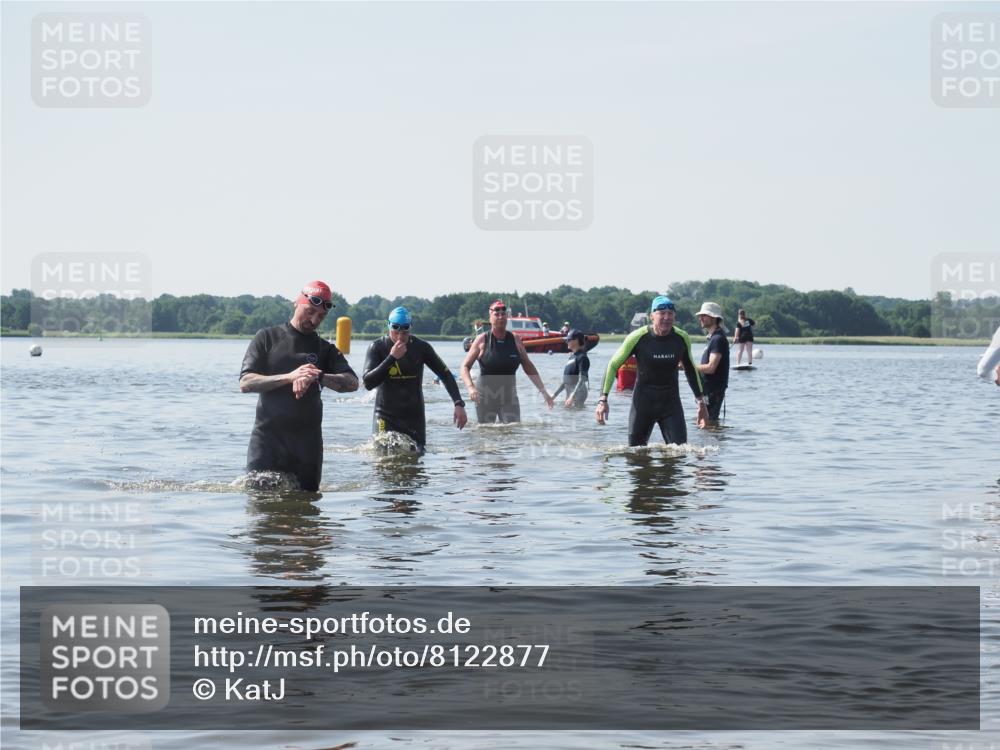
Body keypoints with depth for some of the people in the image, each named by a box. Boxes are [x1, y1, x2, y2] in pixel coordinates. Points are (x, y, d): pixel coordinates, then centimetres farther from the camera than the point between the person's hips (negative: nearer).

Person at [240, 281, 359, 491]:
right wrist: (289, 377, -17)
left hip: (307, 442, 2)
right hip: (267, 436, -2)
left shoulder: (325, 349, 13)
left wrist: (318, 377, -22)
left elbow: (352, 383, -4)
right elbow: (245, 383, -4)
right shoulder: (267, 338, 7)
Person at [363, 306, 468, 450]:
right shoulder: (377, 347, -7)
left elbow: (445, 374, 3)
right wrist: (392, 357, -24)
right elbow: (368, 383, -16)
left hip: (414, 416, 2)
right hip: (386, 415, -2)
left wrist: (459, 404, -10)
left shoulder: (421, 347, -2)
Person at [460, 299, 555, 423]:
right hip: (485, 397, -2)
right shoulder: (482, 340, -4)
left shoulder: (515, 340, 3)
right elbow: (465, 367, -4)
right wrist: (470, 387, -22)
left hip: (509, 396, 2)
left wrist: (543, 391, 8)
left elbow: (528, 367, 12)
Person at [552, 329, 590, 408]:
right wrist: (555, 394, 22)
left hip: (578, 393, -9)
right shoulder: (572, 356, 15)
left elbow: (582, 380, -20)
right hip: (570, 393, 9)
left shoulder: (582, 358, -12)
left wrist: (572, 396, -29)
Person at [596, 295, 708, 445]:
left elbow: (691, 369, 14)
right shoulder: (638, 337, -14)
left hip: (671, 402, 2)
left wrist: (701, 401, 17)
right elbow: (613, 365, -5)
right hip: (643, 403, -2)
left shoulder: (682, 339, -4)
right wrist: (603, 399, -12)